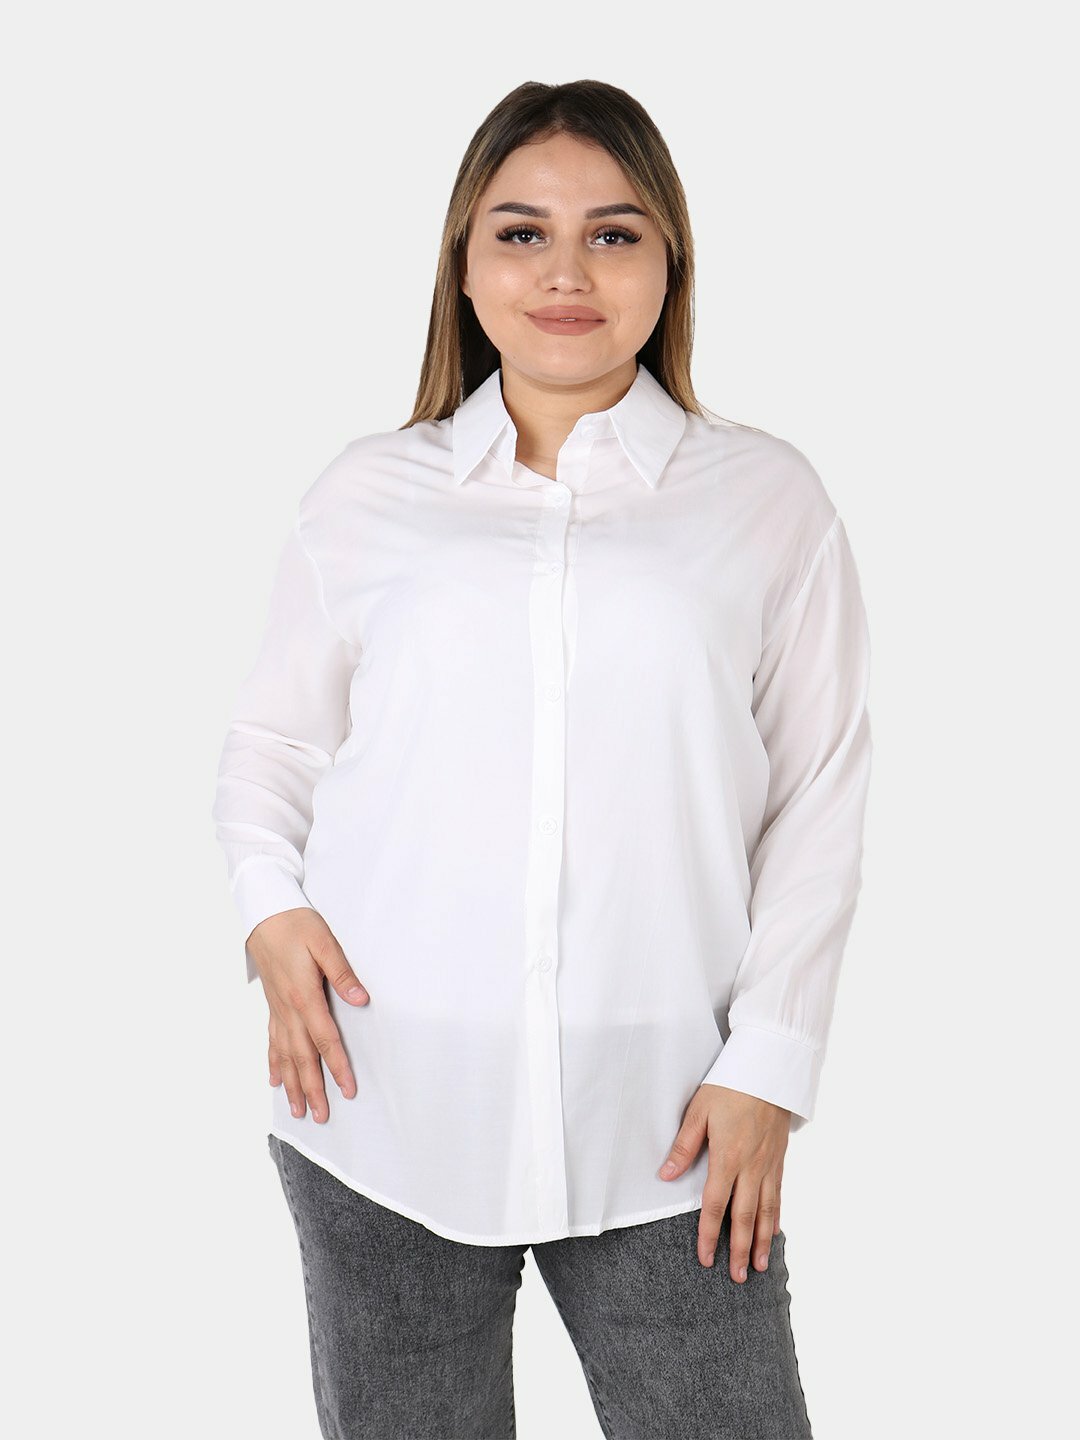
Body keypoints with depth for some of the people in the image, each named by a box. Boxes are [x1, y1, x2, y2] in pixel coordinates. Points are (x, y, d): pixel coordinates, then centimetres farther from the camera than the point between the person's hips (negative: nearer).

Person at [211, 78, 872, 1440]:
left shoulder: (766, 496, 5)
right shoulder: (368, 491, 8)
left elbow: (819, 801, 4)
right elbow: (269, 739, 15)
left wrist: (768, 1065, -3)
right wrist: (270, 906, -4)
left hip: (660, 1126, -1)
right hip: (384, 1109, 1)